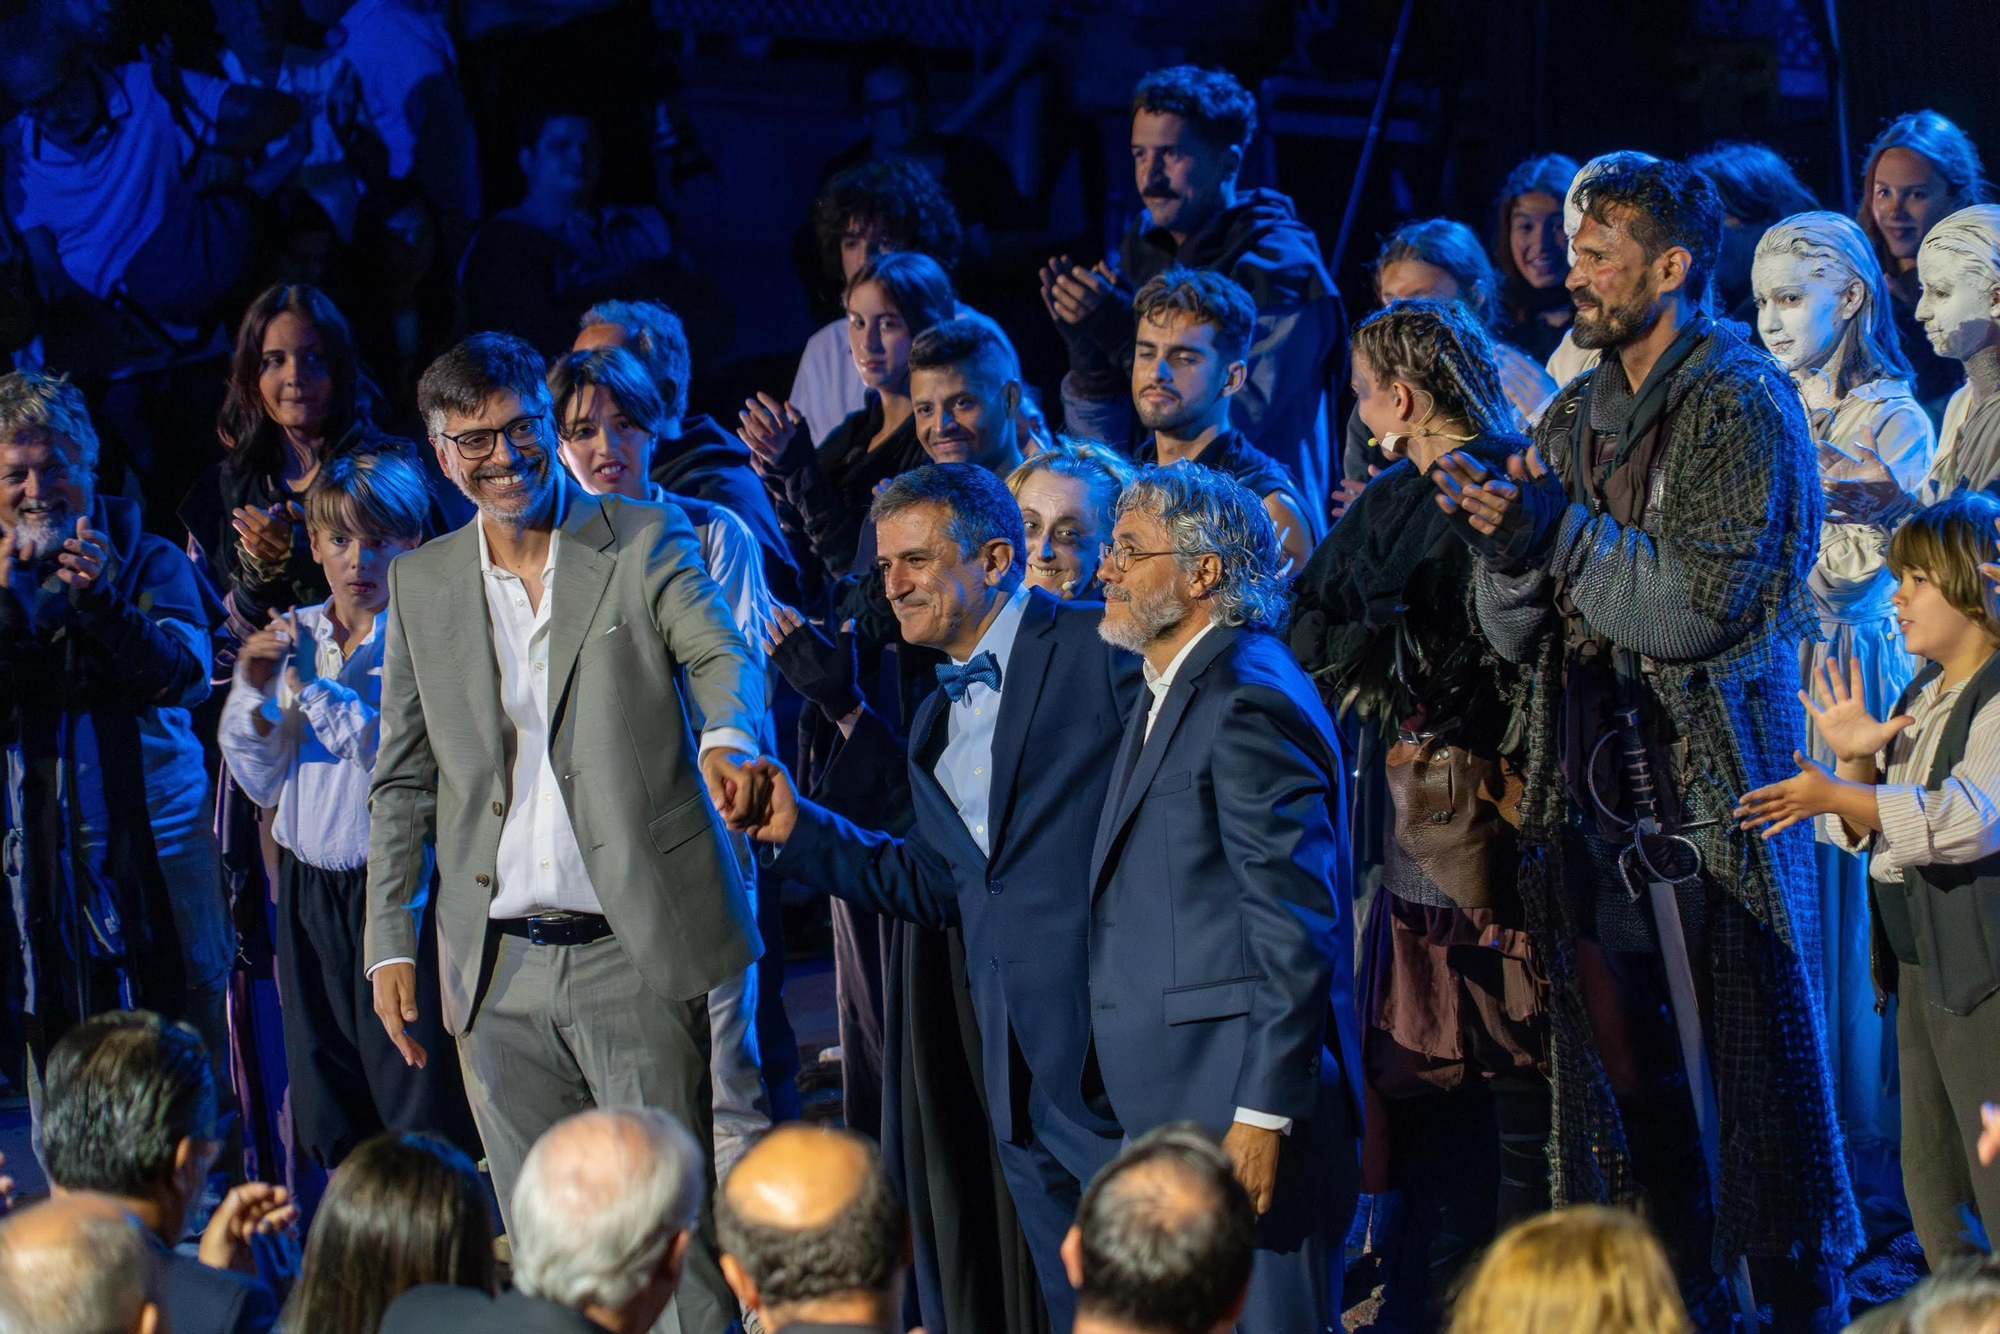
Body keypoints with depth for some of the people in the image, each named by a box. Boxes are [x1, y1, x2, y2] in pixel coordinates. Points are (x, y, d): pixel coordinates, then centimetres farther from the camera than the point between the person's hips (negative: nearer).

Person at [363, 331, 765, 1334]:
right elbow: (401, 781, 15)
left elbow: (719, 656, -12)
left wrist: (728, 738, -36)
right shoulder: (420, 584, 12)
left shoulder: (645, 545, 3)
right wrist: (389, 942, 8)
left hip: (635, 953, -3)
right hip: (500, 974, 3)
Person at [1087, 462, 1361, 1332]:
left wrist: (1263, 1116, -20)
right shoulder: (1171, 692, 19)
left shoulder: (1250, 703, -14)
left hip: (1238, 1102, -10)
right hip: (1171, 1100, 10)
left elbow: (1297, 927, -18)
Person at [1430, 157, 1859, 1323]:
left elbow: (1703, 603, -16)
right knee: (1626, 1085, 9)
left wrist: (1562, 531, -16)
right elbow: (1519, 634, 12)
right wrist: (1504, 542, -8)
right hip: (1595, 801, 6)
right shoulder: (1575, 418, 14)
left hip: (1718, 803, -6)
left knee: (1763, 1072, 0)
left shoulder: (1746, 406, -6)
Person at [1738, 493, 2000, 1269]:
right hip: (1920, 965, 10)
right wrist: (1855, 760, -1)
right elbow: (1868, 833, 19)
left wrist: (1834, 797, -34)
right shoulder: (1922, 693, 16)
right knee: (1931, 1190, 15)